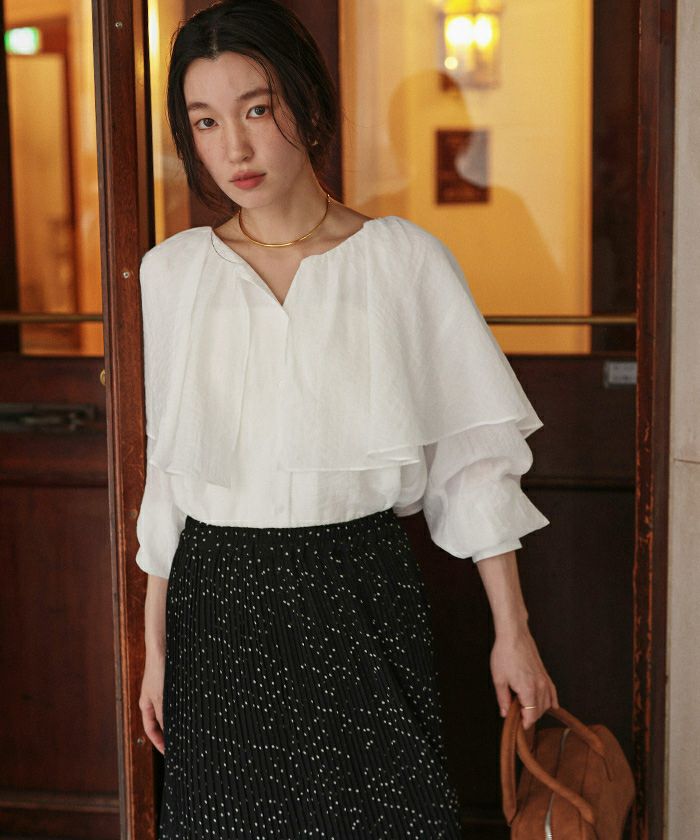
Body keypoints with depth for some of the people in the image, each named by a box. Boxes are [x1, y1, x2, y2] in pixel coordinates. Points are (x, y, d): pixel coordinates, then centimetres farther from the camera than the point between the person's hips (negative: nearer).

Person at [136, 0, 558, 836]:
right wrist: (156, 643, 11)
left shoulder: (405, 258, -4)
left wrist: (511, 632, 0)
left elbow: (472, 456, -1)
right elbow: (168, 470, 10)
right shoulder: (172, 271, 4)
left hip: (361, 594, -2)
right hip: (218, 601, 3)